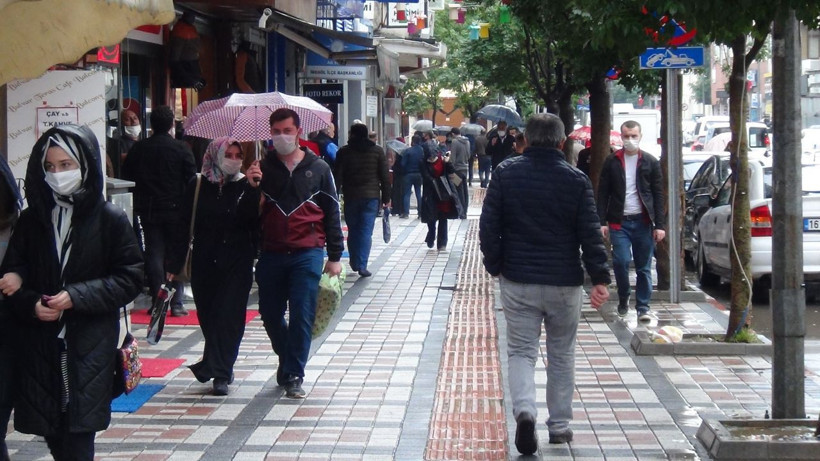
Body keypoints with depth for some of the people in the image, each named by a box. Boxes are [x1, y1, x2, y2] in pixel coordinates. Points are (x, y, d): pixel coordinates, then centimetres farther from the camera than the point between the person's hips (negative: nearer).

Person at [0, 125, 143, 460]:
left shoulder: (110, 219, -3)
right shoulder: (31, 219, 6)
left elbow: (129, 279, -3)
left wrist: (77, 296, -14)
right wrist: (31, 304, -11)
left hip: (89, 347, -3)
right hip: (39, 347, 3)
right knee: (53, 433, 5)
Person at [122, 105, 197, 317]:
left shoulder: (138, 149, 1)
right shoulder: (182, 148, -8)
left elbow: (127, 175, 7)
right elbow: (192, 179, -8)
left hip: (148, 210, 2)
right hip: (175, 209, -2)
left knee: (154, 255, 6)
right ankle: (176, 303, 2)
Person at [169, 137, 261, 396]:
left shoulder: (245, 186, -1)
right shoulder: (198, 187, 2)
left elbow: (253, 220, -16)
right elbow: (185, 225, 3)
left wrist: (253, 189, -29)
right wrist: (176, 265, 2)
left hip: (237, 264, -2)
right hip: (204, 262, 2)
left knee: (229, 316, -5)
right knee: (207, 315, 10)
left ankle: (219, 373, 1)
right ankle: (216, 366, 28)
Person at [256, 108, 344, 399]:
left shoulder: (318, 169, 5)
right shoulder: (262, 168, 7)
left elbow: (332, 213, 8)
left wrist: (334, 257, 4)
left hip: (307, 254, -2)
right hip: (271, 255, 2)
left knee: (301, 317, -5)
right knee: (270, 315, 9)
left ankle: (293, 375, 5)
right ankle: (286, 360, 33)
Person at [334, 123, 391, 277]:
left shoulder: (344, 152, 0)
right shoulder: (377, 151, 3)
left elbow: (337, 176, -2)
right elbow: (385, 176, 1)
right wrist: (386, 198, 6)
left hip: (351, 196, 0)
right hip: (371, 196, 0)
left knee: (353, 230, 13)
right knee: (366, 231, -1)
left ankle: (355, 262, 19)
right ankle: (362, 265, -8)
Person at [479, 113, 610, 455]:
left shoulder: (505, 173, -2)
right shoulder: (576, 180, -4)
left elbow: (488, 226, -2)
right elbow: (590, 234, -6)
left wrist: (495, 266, 9)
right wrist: (600, 279, -3)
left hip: (517, 282, 0)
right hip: (565, 284, 0)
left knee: (521, 351, 5)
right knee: (561, 355, 14)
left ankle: (524, 410, -20)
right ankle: (559, 426, 18)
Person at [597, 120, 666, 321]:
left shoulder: (650, 162, 5)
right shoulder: (612, 162, 5)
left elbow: (658, 195, 5)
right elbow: (603, 194, 5)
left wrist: (660, 225, -2)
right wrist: (602, 221, -4)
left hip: (643, 221, 0)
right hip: (619, 222, 0)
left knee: (644, 267, 3)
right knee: (621, 262, -9)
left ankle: (643, 306, 12)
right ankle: (623, 298, 15)